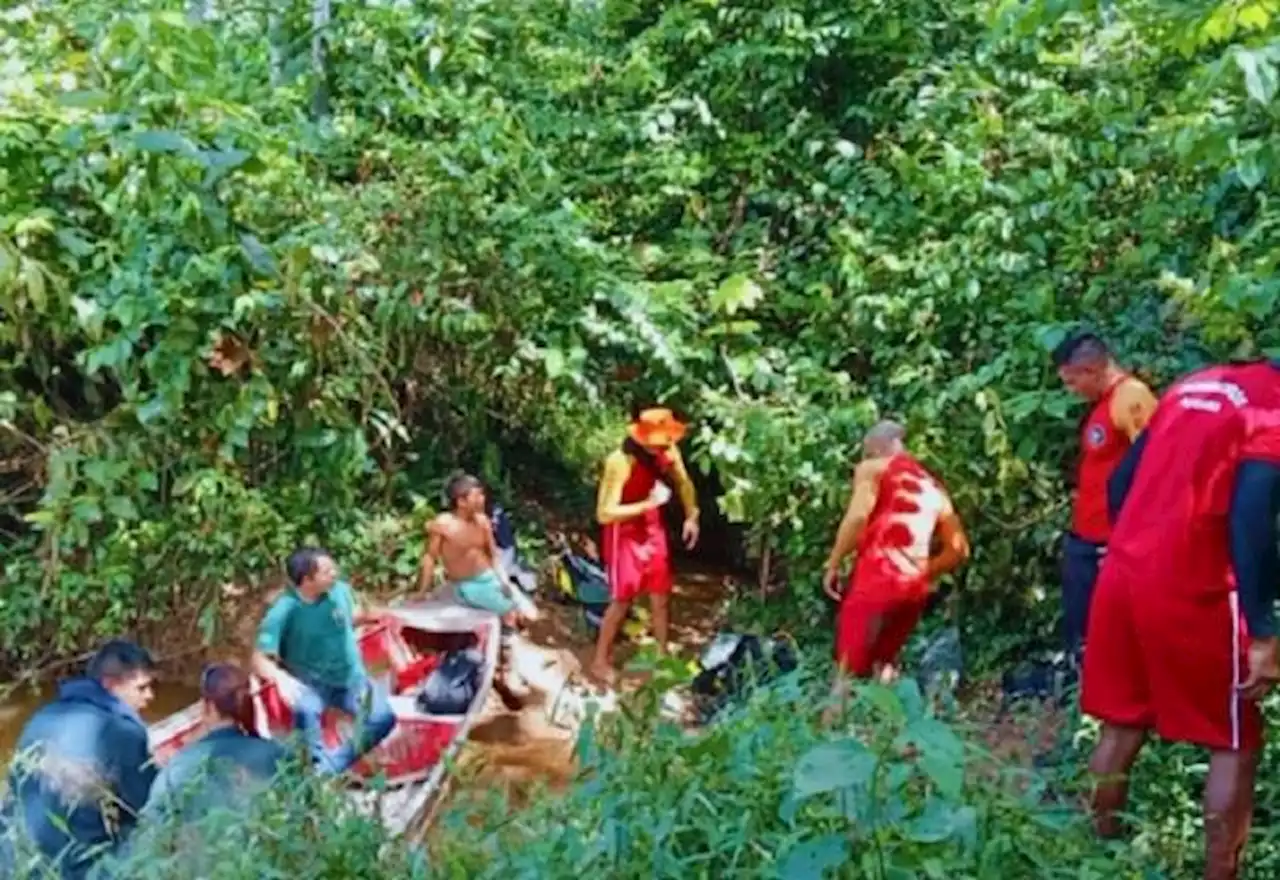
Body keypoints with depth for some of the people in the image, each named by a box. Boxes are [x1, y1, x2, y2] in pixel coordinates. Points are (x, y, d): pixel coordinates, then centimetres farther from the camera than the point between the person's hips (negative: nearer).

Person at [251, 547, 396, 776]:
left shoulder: (340, 590, -8)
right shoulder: (283, 612, -20)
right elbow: (260, 659, -24)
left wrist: (367, 615, -8)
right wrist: (281, 677, -44)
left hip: (350, 677, 4)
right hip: (312, 684, -4)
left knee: (383, 718, -18)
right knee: (305, 710, -38)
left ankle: (333, 766, -3)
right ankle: (321, 767, -19)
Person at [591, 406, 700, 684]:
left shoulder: (668, 451, -13)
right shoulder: (619, 462, -30)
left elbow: (684, 483, 7)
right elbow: (604, 513, -31)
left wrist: (691, 517, -1)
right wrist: (646, 504, -34)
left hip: (652, 528, 5)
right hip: (625, 533, -5)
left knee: (661, 595, 12)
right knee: (622, 600, 3)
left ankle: (662, 654, 31)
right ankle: (601, 661, 20)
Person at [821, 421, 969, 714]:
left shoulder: (873, 468, 7)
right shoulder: (935, 488, 23)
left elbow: (858, 516, -11)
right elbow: (959, 549, 19)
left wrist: (832, 565, -5)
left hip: (876, 577, -6)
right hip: (915, 588, 6)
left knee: (848, 668, -4)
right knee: (884, 665, 19)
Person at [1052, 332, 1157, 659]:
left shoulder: (1131, 399, -14)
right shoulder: (1100, 404, 15)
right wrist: (1077, 527, 14)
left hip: (1111, 546, -10)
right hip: (1082, 542, 10)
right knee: (1078, 637, 17)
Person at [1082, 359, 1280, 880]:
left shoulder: (1193, 384, 16)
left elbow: (1120, 482, 17)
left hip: (1122, 575, 7)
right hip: (1191, 593, -7)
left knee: (1121, 726, 17)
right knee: (1236, 744, 9)